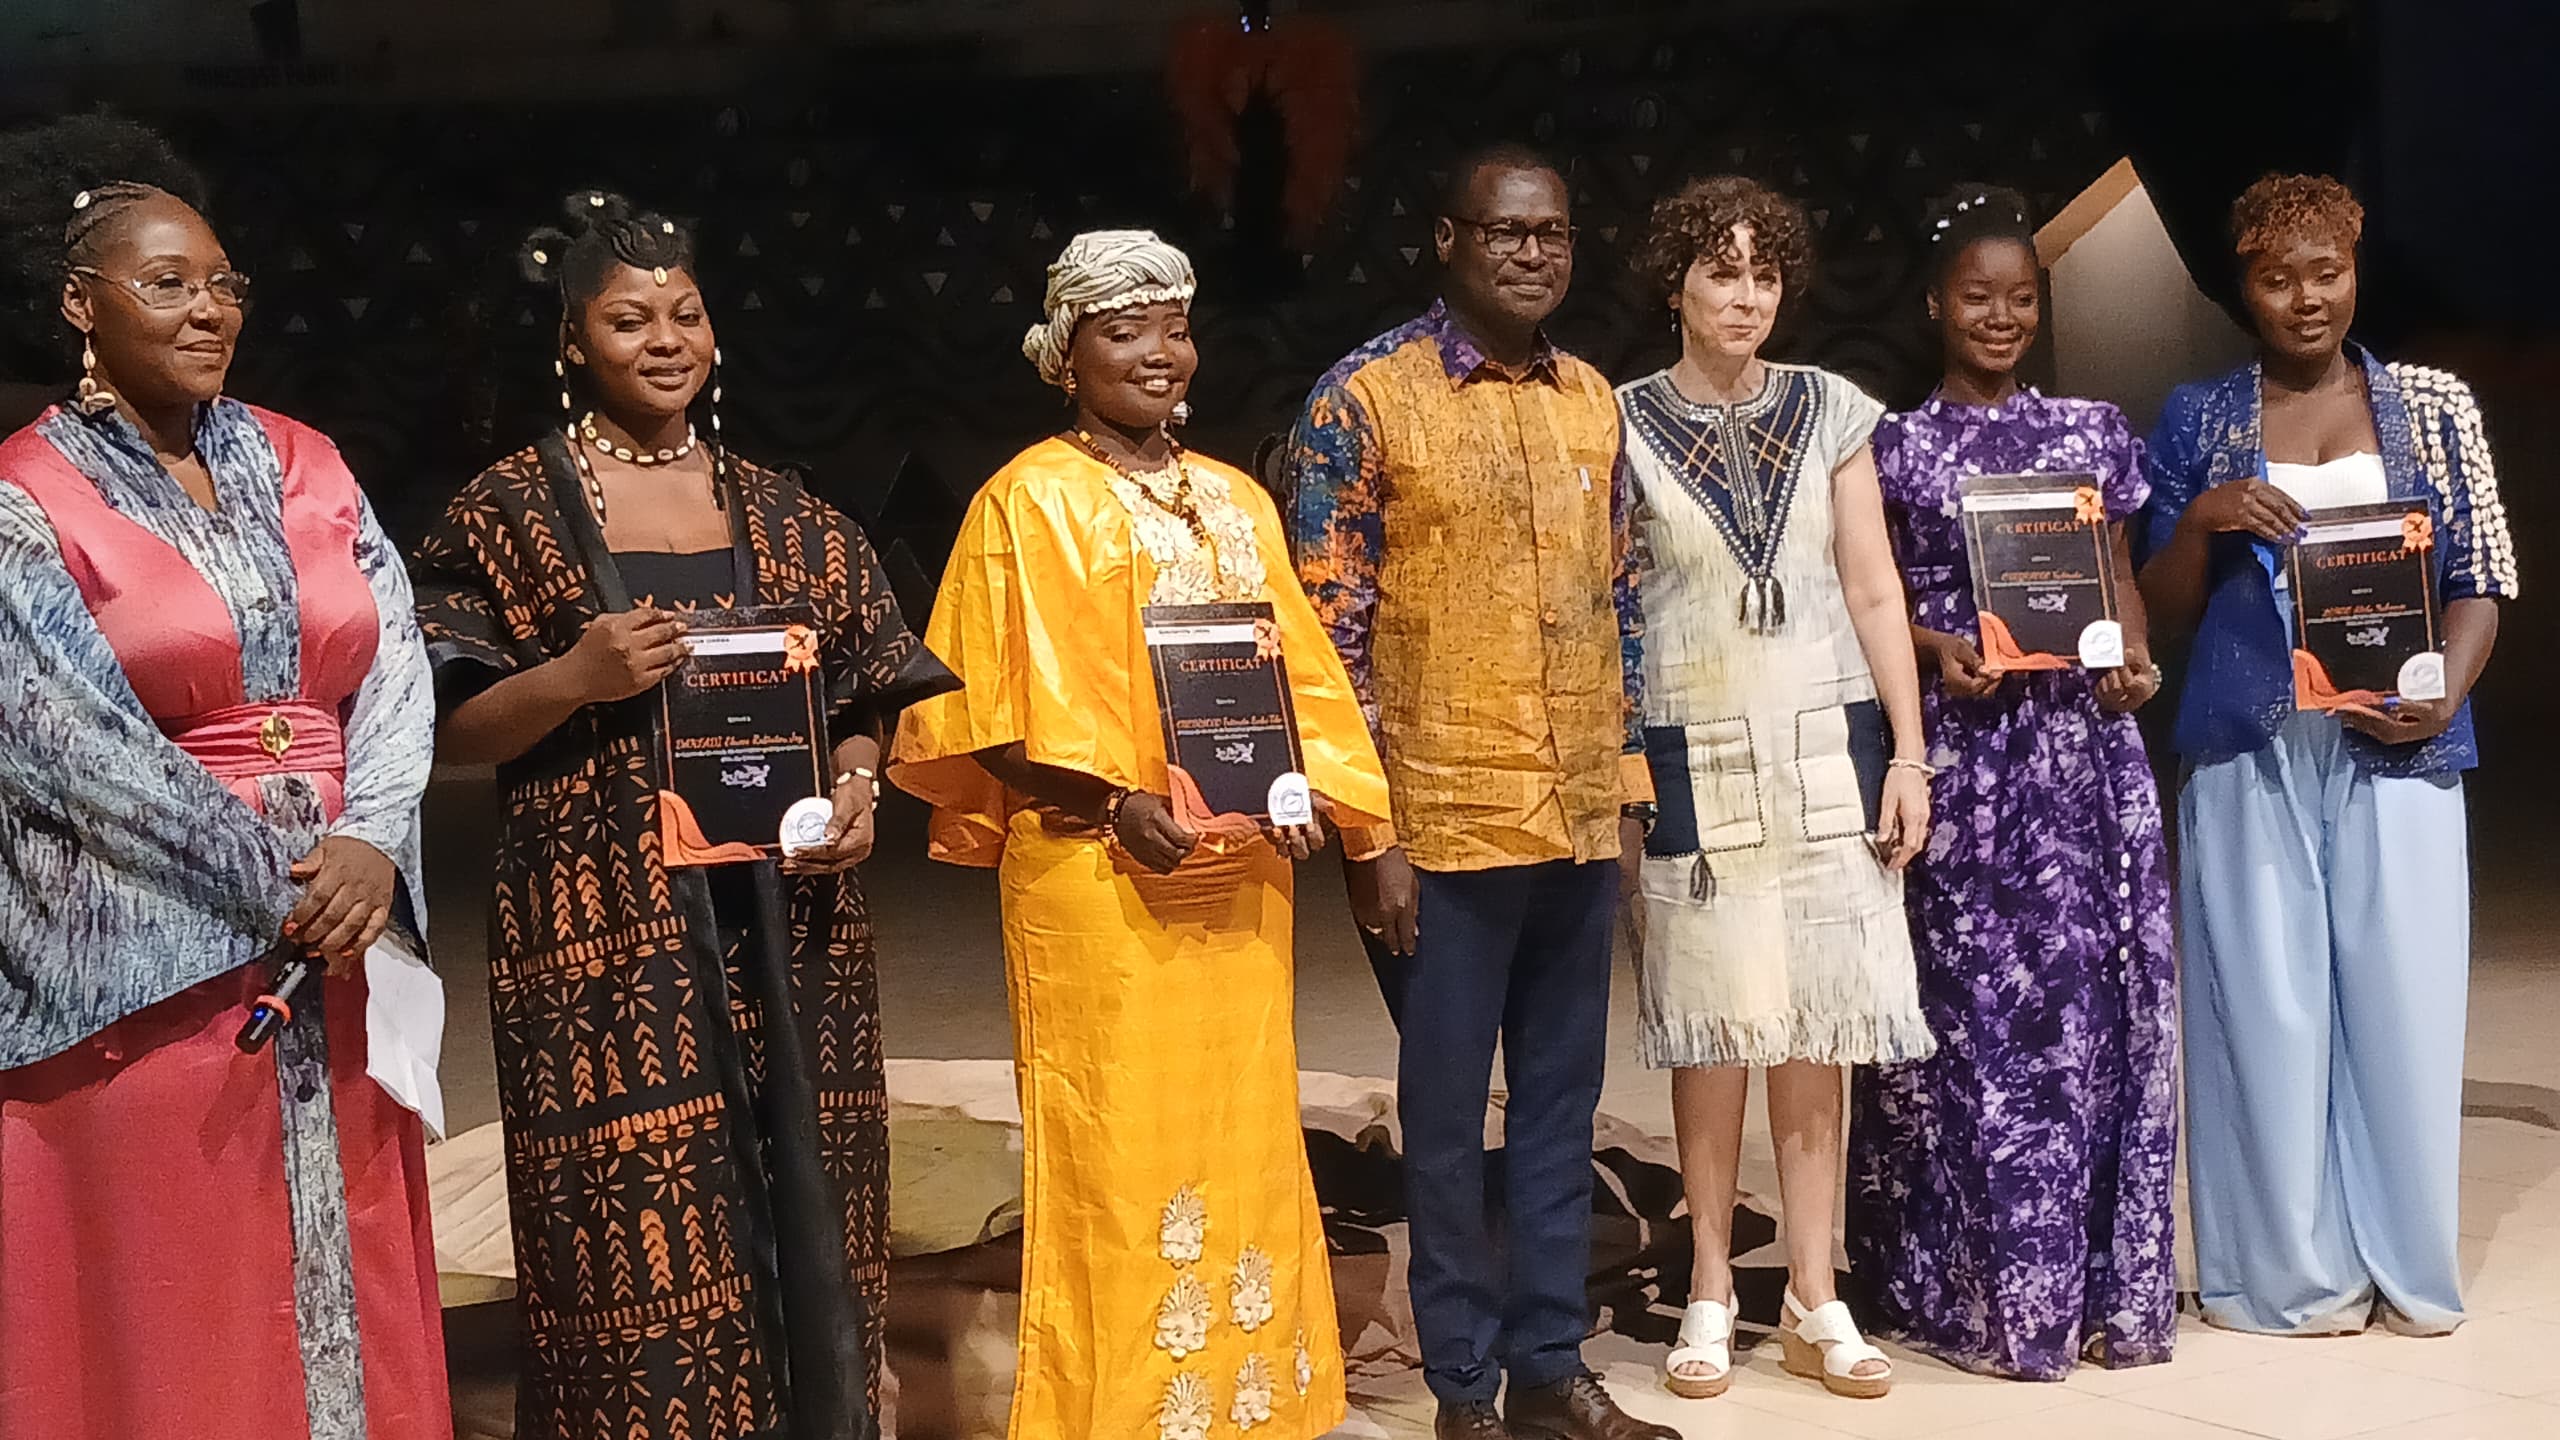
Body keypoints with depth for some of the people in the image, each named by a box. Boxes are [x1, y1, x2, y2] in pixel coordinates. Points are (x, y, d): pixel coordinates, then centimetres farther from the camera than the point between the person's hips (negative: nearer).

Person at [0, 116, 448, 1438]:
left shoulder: (304, 466, 9)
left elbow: (395, 670, 1)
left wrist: (368, 848, -15)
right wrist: (279, 887, -14)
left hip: (335, 949, 5)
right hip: (145, 962, -4)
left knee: (346, 1290, 11)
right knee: (165, 1313, 3)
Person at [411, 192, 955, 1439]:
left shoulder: (779, 514, 12)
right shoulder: (511, 511, 1)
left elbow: (860, 694, 15)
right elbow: (450, 734, -1)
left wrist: (853, 781, -5)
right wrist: (574, 678, -17)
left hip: (782, 917, 4)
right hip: (605, 925, -3)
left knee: (802, 1213, 7)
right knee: (641, 1240, -4)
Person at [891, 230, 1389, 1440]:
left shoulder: (1237, 500, 15)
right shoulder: (1030, 500, -3)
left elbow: (1295, 670, 15)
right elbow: (998, 707, -8)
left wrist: (1305, 792, -2)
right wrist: (1114, 804, -18)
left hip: (1240, 876, 6)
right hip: (1096, 877, -5)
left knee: (1243, 1134, 10)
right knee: (1115, 1149, -2)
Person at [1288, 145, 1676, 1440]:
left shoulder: (1592, 400, 9)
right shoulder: (1364, 399, -8)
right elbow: (1328, 630, -10)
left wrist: (1628, 780, 12)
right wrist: (1367, 831, -13)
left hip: (1578, 818, 5)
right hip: (1443, 823, -5)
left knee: (1562, 1100, 13)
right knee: (1449, 1112, 6)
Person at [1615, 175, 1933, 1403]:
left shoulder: (1832, 411, 6)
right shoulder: (1623, 425, 1)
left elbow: (1874, 590, 6)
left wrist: (1907, 752, 1)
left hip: (1827, 748, 2)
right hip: (1695, 755, -2)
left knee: (1816, 1023, 4)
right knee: (1714, 1022, 2)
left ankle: (1814, 1299, 14)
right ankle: (1710, 1294, 14)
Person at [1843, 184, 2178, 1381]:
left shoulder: (2092, 430, 11)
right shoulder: (1897, 446, 3)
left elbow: (2117, 575, 14)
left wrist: (2133, 661, -4)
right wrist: (1938, 651, -15)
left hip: (2085, 746, 3)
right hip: (1961, 751, -3)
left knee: (2092, 1000, 4)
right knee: (1973, 1006, -2)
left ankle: (2096, 1278, 14)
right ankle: (1977, 1284, 7)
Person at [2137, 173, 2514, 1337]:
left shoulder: (2434, 406, 8)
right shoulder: (2198, 420, 7)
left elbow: (2480, 582, 7)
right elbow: (2162, 611, 7)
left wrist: (2443, 695, -11)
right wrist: (2200, 520, -12)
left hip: (2396, 750, 0)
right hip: (2252, 755, 0)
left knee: (2404, 1002, 1)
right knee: (2269, 1009, 1)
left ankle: (2408, 1268, 14)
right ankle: (2294, 1272, 11)